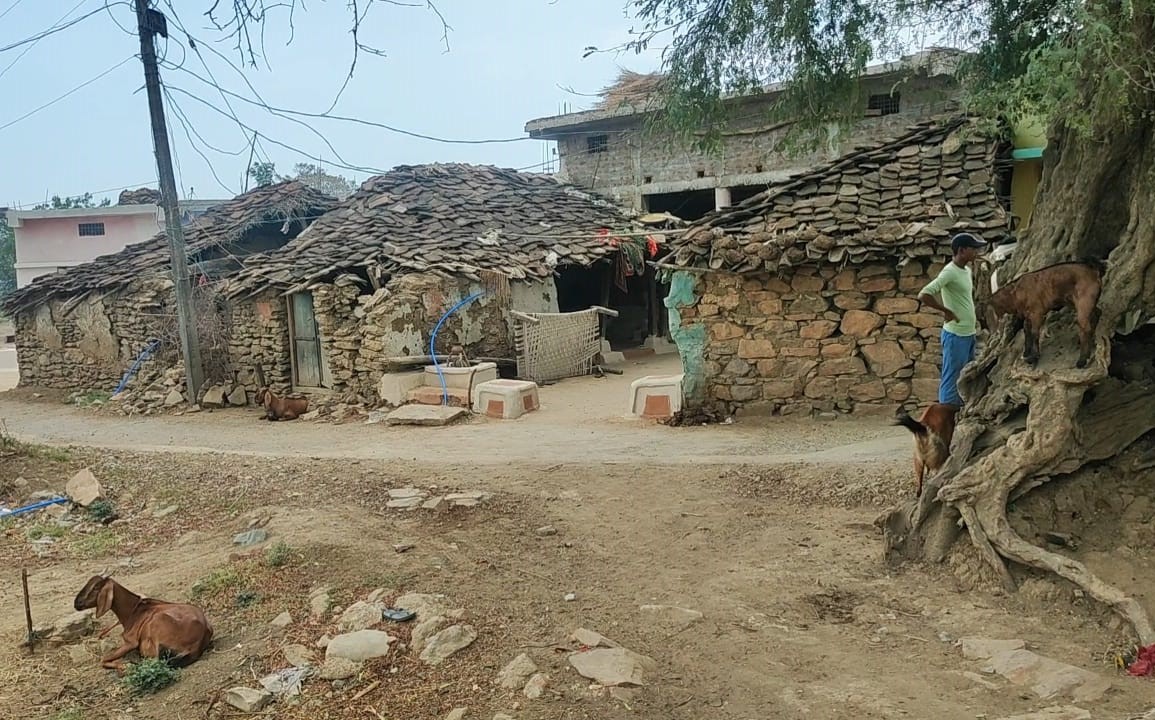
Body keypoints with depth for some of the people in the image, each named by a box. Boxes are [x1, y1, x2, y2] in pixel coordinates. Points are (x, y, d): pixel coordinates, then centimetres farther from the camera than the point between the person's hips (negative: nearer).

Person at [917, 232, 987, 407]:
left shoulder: (967, 270, 10)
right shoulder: (949, 272, -18)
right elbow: (923, 295, -27)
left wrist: (973, 317, 16)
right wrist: (946, 311, -18)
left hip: (969, 333, 9)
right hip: (955, 335, -9)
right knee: (951, 380, -2)